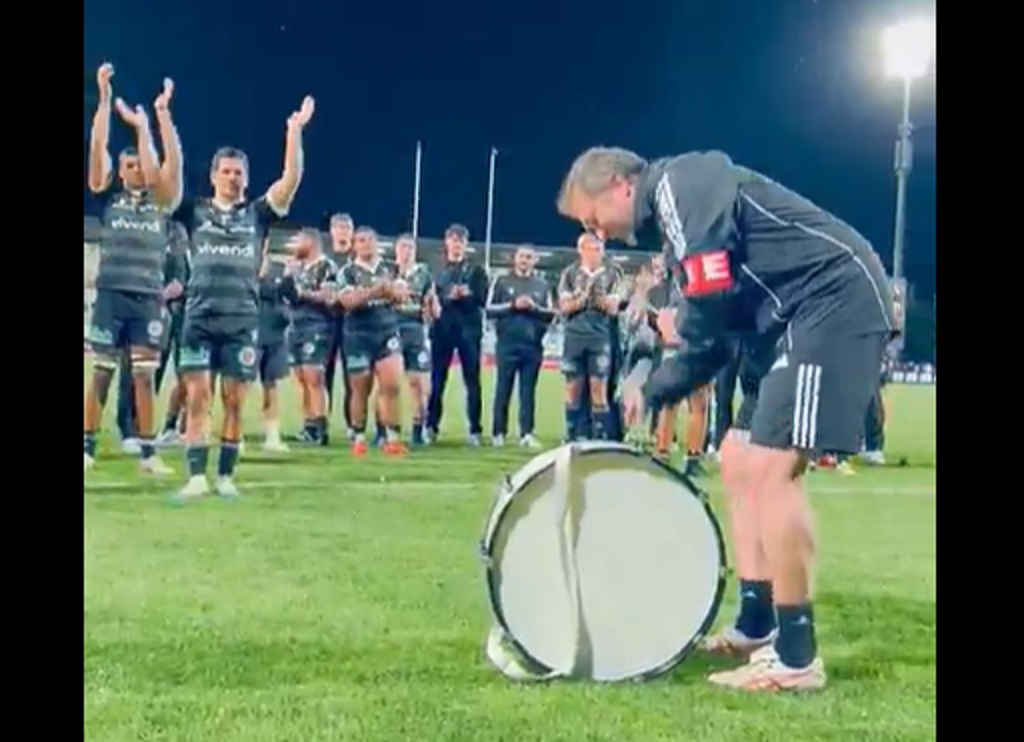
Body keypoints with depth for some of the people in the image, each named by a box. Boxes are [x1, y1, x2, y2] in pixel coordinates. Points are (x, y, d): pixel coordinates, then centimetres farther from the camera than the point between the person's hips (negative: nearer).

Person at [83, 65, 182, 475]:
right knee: (101, 373, 3)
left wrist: (161, 113, -13)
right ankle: (88, 447, 9)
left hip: (149, 298, 1)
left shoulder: (163, 202, 8)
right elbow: (97, 149, -2)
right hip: (111, 294, 0)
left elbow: (173, 159, -5)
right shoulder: (109, 197, 7)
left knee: (144, 375, 3)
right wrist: (105, 99, -10)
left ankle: (148, 452, 8)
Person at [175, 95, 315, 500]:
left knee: (234, 402, 2)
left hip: (243, 322, 0)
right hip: (199, 319, 0)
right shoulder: (196, 212, 9)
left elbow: (291, 178, -1)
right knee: (197, 399, -3)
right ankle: (196, 476, 0)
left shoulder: (258, 215, 8)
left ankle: (225, 476, 11)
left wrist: (295, 131, -9)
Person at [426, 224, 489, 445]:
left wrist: (465, 295, -17)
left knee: (472, 381, 2)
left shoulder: (476, 270, 9)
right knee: (437, 380, 3)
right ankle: (431, 427, 10)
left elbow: (481, 299, -1)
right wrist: (448, 297, -17)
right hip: (442, 329, 0)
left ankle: (475, 430, 5)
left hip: (469, 329, 0)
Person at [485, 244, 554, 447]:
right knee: (503, 389, 1)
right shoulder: (502, 281, 7)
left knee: (528, 391, 1)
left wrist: (534, 307, -10)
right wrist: (513, 305, -10)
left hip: (533, 345, 2)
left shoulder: (542, 285, 12)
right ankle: (498, 432, 8)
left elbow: (551, 314, 8)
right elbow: (489, 309, 1)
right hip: (507, 343, -1)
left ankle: (527, 434, 3)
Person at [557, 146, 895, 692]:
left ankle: (795, 657, -7)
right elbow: (713, 341, 23)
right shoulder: (676, 213, 22)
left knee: (770, 469, -14)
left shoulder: (681, 184, -8)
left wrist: (677, 329, 2)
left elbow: (711, 306, -19)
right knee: (741, 460, 13)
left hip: (837, 302, -10)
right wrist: (651, 392, 19)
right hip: (808, 317, 11)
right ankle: (757, 626, 19)